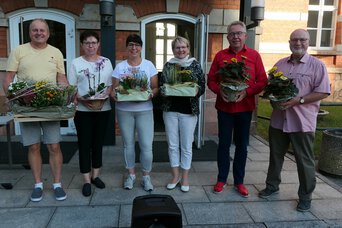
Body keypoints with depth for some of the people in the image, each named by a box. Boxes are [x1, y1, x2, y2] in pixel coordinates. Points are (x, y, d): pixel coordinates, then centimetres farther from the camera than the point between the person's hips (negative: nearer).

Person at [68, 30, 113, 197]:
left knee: (98, 142, 10)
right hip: (83, 110, -2)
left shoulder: (106, 62, 8)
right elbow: (71, 87, 0)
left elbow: (111, 85, 7)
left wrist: (105, 97, -12)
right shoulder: (76, 63, 3)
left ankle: (95, 175, 25)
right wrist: (81, 99, -17)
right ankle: (87, 180, 11)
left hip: (103, 109, 2)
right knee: (85, 144, 1)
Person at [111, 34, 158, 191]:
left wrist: (151, 94, -18)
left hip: (144, 109, -1)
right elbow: (114, 88, 5)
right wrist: (115, 95, -17)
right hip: (124, 110, 1)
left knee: (146, 145, -4)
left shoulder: (149, 65, 4)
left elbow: (155, 87, 3)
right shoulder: (120, 66, 6)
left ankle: (146, 176, 16)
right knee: (128, 143, 11)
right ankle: (131, 174, 28)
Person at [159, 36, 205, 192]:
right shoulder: (168, 65, 7)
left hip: (189, 110, -2)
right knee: (172, 145, 9)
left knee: (186, 146, 6)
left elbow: (202, 86, 0)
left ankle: (185, 177, 22)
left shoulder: (195, 65, 2)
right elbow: (160, 85, 9)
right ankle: (175, 175, 25)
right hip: (170, 110, 2)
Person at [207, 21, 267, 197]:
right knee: (224, 144, 9)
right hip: (224, 107, 0)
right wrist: (220, 91, -14)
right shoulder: (220, 55, 4)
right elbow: (211, 80, 4)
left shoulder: (254, 55, 1)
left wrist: (246, 92, -17)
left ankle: (239, 181, 24)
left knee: (242, 145, 9)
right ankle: (221, 179, 24)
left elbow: (262, 81, -1)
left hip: (245, 107, 0)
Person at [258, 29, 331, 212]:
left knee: (305, 161, 6)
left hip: (302, 122, -4)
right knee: (275, 155, 15)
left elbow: (323, 92, -9)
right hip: (278, 119, 4)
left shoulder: (317, 65, -3)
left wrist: (298, 100, -19)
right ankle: (272, 186, 33)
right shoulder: (280, 64, 10)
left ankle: (305, 196, 22)